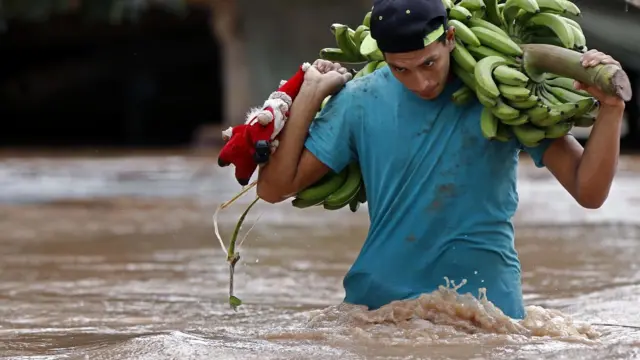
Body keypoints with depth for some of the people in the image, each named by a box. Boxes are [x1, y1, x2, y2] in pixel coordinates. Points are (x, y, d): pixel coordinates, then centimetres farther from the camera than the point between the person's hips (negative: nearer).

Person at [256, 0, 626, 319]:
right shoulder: (361, 101, -1)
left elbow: (589, 192, -9)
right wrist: (310, 94, 0)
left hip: (487, 301, -2)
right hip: (380, 297, 2)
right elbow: (274, 187, 2)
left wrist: (611, 108, -23)